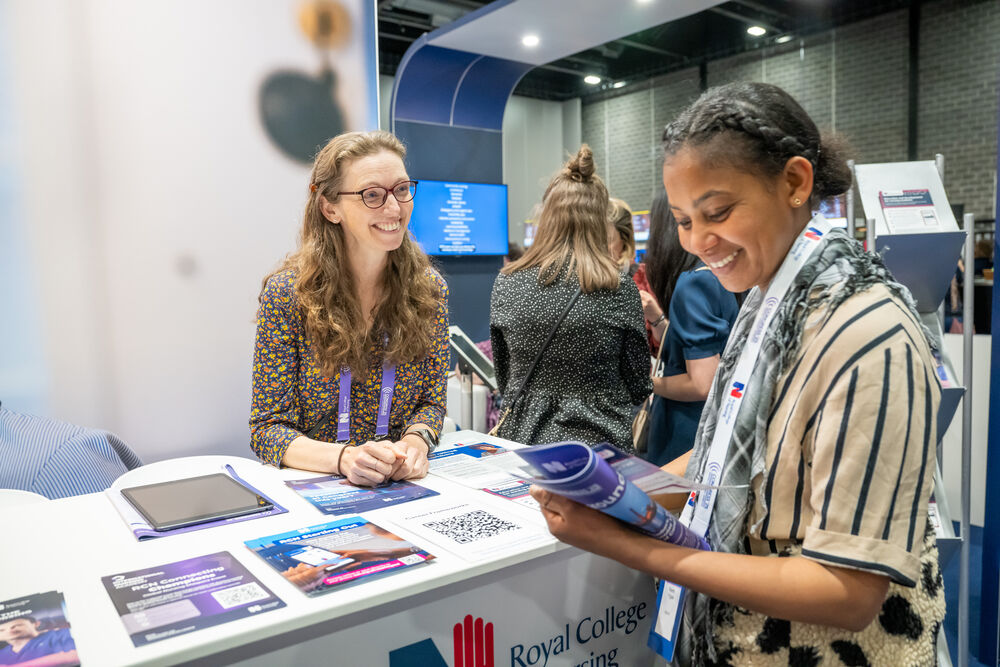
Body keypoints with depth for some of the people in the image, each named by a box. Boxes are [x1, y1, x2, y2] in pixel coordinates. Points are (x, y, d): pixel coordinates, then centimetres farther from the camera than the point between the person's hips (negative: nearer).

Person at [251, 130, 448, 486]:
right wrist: (343, 457, -28)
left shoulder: (429, 289, -2)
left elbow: (431, 400, 6)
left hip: (402, 484, 1)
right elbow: (267, 427, -9)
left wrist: (416, 440, -17)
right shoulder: (287, 294, -10)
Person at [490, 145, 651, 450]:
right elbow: (639, 388, -2)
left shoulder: (506, 283, -6)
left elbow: (503, 379, 6)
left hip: (521, 438, 2)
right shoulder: (620, 288, -12)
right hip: (599, 442, -2)